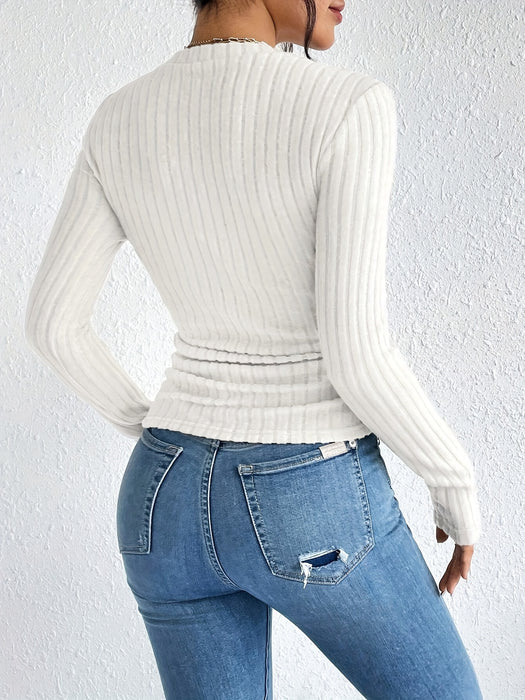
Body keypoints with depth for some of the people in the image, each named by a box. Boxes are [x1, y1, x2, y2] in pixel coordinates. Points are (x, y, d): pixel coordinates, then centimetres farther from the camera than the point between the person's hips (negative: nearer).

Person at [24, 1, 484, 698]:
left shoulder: (119, 121, -1)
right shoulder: (347, 107, -19)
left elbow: (51, 321, 3)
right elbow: (356, 355, -22)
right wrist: (458, 484, -3)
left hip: (174, 500, 5)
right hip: (311, 516, -5)